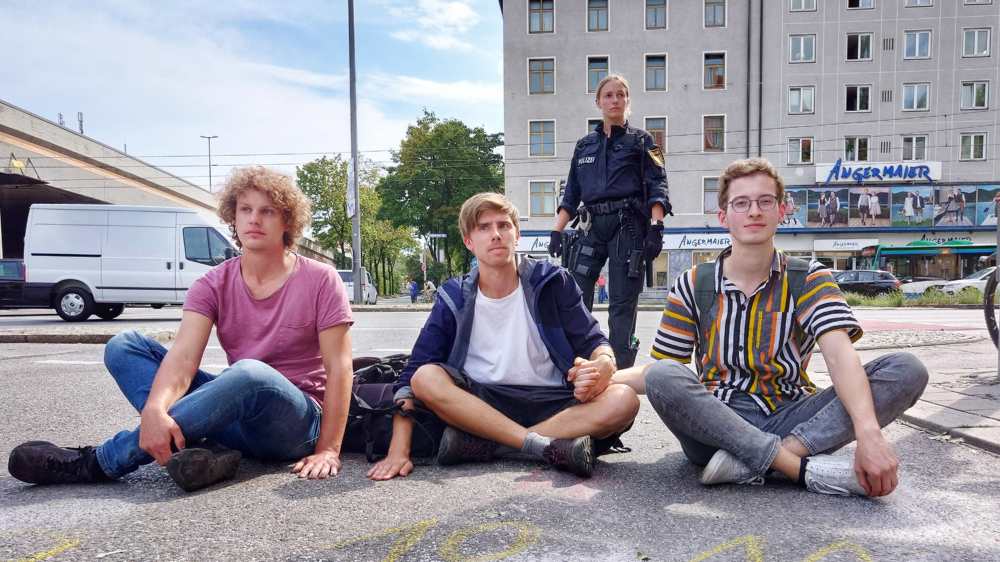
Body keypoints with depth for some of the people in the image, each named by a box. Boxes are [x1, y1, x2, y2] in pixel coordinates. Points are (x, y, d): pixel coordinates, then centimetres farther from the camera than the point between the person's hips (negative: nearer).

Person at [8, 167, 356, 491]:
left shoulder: (320, 281, -7)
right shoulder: (213, 286, 2)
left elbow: (339, 367, -11)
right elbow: (183, 356, -14)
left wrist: (328, 450, -19)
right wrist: (154, 410, -35)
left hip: (295, 423, -4)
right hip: (236, 415, 5)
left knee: (249, 373, -39)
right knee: (123, 346, -6)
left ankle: (99, 462, -26)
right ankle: (208, 450, -28)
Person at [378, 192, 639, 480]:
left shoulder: (551, 281, 1)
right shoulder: (454, 299, 0)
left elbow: (593, 341, 1)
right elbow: (413, 375, -6)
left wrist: (604, 365, -25)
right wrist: (399, 449, -19)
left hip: (552, 405, 1)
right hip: (479, 403, 0)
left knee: (624, 400, -26)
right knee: (425, 378, -26)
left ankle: (482, 443, -25)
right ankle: (550, 447, -29)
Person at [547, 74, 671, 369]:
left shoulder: (641, 140, 9)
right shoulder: (584, 145, 19)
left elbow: (657, 187, 0)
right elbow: (571, 193, 18)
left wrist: (656, 226, -13)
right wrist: (557, 231, 8)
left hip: (629, 226, -3)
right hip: (592, 226, 4)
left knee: (622, 303, -3)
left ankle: (621, 373, 3)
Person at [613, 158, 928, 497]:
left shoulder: (808, 279, 3)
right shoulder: (693, 286, 5)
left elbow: (840, 354, -15)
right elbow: (661, 372, 3)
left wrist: (868, 433, -33)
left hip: (788, 420, 1)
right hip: (714, 425, -1)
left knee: (907, 370, -18)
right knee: (661, 378, -32)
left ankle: (750, 463, -27)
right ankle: (805, 468, -28)